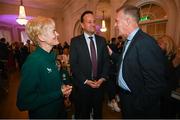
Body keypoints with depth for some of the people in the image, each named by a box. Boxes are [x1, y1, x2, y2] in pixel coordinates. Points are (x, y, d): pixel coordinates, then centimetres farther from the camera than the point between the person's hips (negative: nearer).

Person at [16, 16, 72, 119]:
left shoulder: (52, 55, -3)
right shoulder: (33, 62, -27)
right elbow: (23, 102, -26)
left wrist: (63, 88, -8)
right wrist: (59, 94, -24)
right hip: (43, 114, -6)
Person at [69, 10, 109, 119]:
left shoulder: (102, 40, 4)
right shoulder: (75, 41, -7)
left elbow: (106, 61, 3)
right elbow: (73, 64, -10)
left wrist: (103, 78, -8)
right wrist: (85, 81, -15)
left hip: (99, 83, 3)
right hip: (82, 85, -2)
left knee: (98, 112, 23)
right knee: (82, 114, 20)